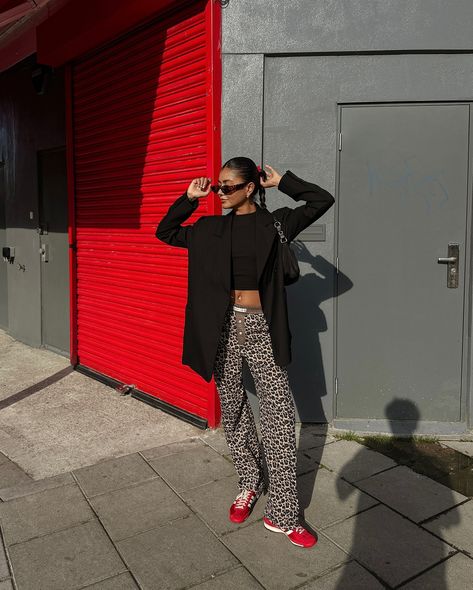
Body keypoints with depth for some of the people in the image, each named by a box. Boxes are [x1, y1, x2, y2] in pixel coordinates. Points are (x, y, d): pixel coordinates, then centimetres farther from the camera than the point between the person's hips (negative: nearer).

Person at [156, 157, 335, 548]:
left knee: (279, 416, -4)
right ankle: (249, 485, 33)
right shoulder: (211, 229, 9)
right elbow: (165, 232, 17)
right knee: (233, 411, 12)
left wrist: (281, 182, 2)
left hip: (260, 328, -2)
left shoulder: (274, 223, 2)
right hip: (224, 327, 3)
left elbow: (322, 200, -2)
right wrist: (189, 199, 8)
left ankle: (281, 514, 6)